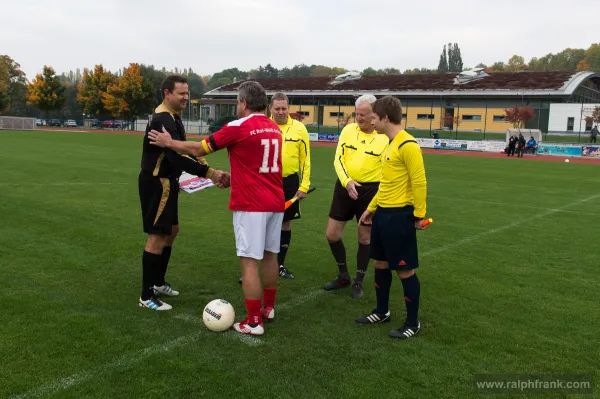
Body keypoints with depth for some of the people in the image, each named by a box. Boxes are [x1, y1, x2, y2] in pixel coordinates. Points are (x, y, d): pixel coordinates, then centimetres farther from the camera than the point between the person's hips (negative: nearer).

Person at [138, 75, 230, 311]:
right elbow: (176, 157, -31)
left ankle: (158, 282, 33)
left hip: (166, 182, 11)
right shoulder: (163, 120, -22)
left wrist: (198, 160, 2)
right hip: (157, 183, -11)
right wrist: (210, 173, -32)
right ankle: (147, 296, 4)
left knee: (172, 230, 19)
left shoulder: (171, 117, 12)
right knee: (157, 236, -6)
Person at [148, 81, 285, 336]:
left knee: (249, 262, -2)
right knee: (269, 255, 18)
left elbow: (198, 150, -1)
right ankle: (268, 307, 32)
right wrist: (233, 176, 31)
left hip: (250, 205, -7)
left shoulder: (238, 127, -11)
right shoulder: (274, 128, 10)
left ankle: (254, 322, 3)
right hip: (275, 203, 8)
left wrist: (168, 143, 13)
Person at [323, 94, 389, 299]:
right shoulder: (348, 130, -1)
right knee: (332, 234, 5)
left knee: (365, 237, 7)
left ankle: (359, 282, 25)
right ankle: (343, 275, 27)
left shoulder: (385, 137, -9)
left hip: (370, 190, -3)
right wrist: (347, 181, -18)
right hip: (345, 186, 3)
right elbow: (338, 159, -3)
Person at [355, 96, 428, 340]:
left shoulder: (407, 145, -18)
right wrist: (371, 208, 22)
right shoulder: (391, 144, 12)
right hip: (382, 213, 10)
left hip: (399, 215, -10)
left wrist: (419, 215, -17)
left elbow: (419, 182, -19)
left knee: (405, 270, 1)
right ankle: (382, 312, 35)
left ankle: (413, 323, 16)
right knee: (380, 263, 18)